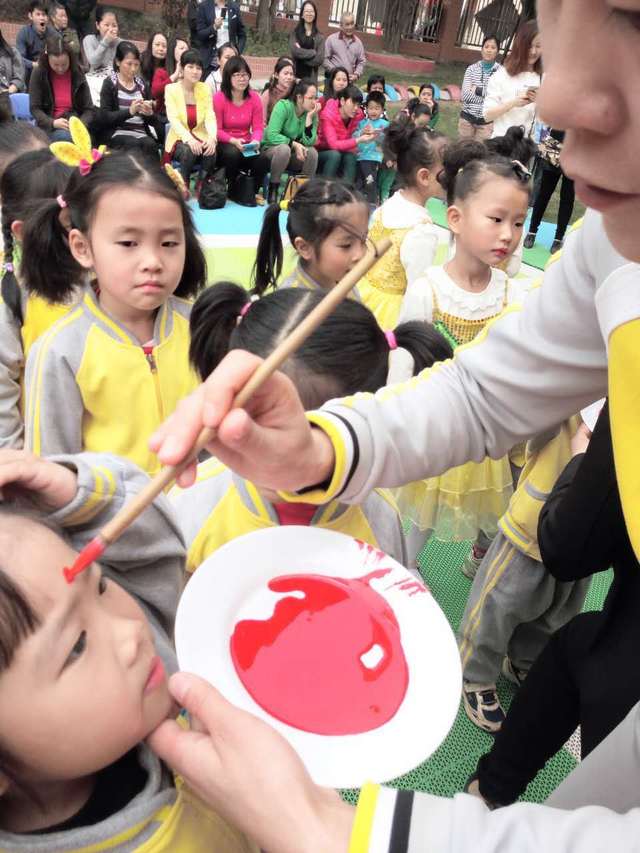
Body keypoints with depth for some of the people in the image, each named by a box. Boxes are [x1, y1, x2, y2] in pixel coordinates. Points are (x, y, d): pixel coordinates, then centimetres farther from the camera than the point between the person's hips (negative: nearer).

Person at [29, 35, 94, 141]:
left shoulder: (77, 74, 4)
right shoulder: (38, 73, -1)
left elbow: (89, 109, 5)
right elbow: (35, 108, -2)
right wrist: (53, 122, -21)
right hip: (49, 126, -2)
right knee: (65, 136, -36)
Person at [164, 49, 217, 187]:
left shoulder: (205, 89, 8)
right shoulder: (171, 89, -1)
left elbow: (210, 117, -4)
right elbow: (173, 119, -14)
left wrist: (212, 137, -26)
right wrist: (189, 139, -32)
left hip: (200, 138, 2)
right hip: (179, 139, -2)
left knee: (211, 151, -30)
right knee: (189, 151, -34)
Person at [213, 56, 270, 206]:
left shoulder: (254, 98, 2)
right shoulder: (219, 98, -8)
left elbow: (258, 127, 0)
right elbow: (216, 130, -9)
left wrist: (255, 140, -22)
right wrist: (233, 141, -25)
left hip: (246, 146, 3)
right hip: (224, 145, -3)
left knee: (263, 160, -27)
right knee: (233, 153, -37)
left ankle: (252, 191, 5)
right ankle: (234, 190, -7)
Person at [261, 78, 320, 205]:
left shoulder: (313, 113, -5)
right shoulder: (283, 106, -18)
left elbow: (309, 142, -17)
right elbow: (272, 135, -26)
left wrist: (309, 117, -22)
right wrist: (294, 144, -28)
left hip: (293, 154, 4)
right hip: (271, 149, -4)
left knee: (312, 152, -24)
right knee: (284, 149, -36)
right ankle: (273, 190, -20)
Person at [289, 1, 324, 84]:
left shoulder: (319, 37, 9)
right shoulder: (294, 33, 8)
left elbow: (319, 59, -3)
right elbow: (294, 51, -10)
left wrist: (301, 53, -6)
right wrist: (313, 52, -7)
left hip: (311, 78, 1)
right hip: (295, 76, -1)